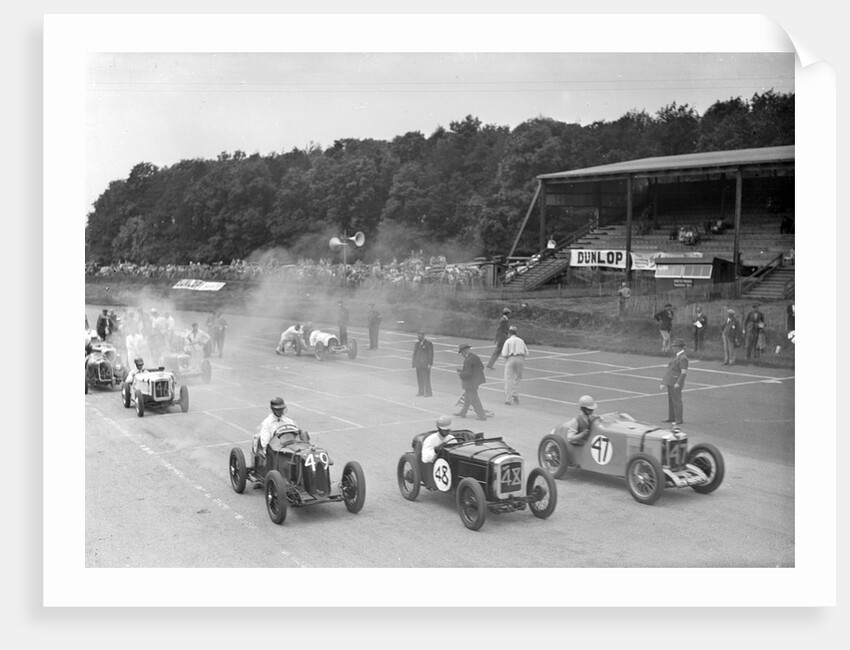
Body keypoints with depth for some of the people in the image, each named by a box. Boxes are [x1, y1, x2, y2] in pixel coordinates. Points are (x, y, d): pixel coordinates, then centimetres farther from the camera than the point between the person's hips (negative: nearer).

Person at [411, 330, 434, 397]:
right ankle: (421, 392, 14)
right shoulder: (416, 344, 14)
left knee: (426, 378, -5)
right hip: (418, 364, 6)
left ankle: (428, 392, 2)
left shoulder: (429, 344, -5)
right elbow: (415, 354, 18)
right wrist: (413, 363, 13)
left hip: (425, 365, -6)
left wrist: (429, 364, -13)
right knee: (419, 379, 7)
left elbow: (431, 354, -8)